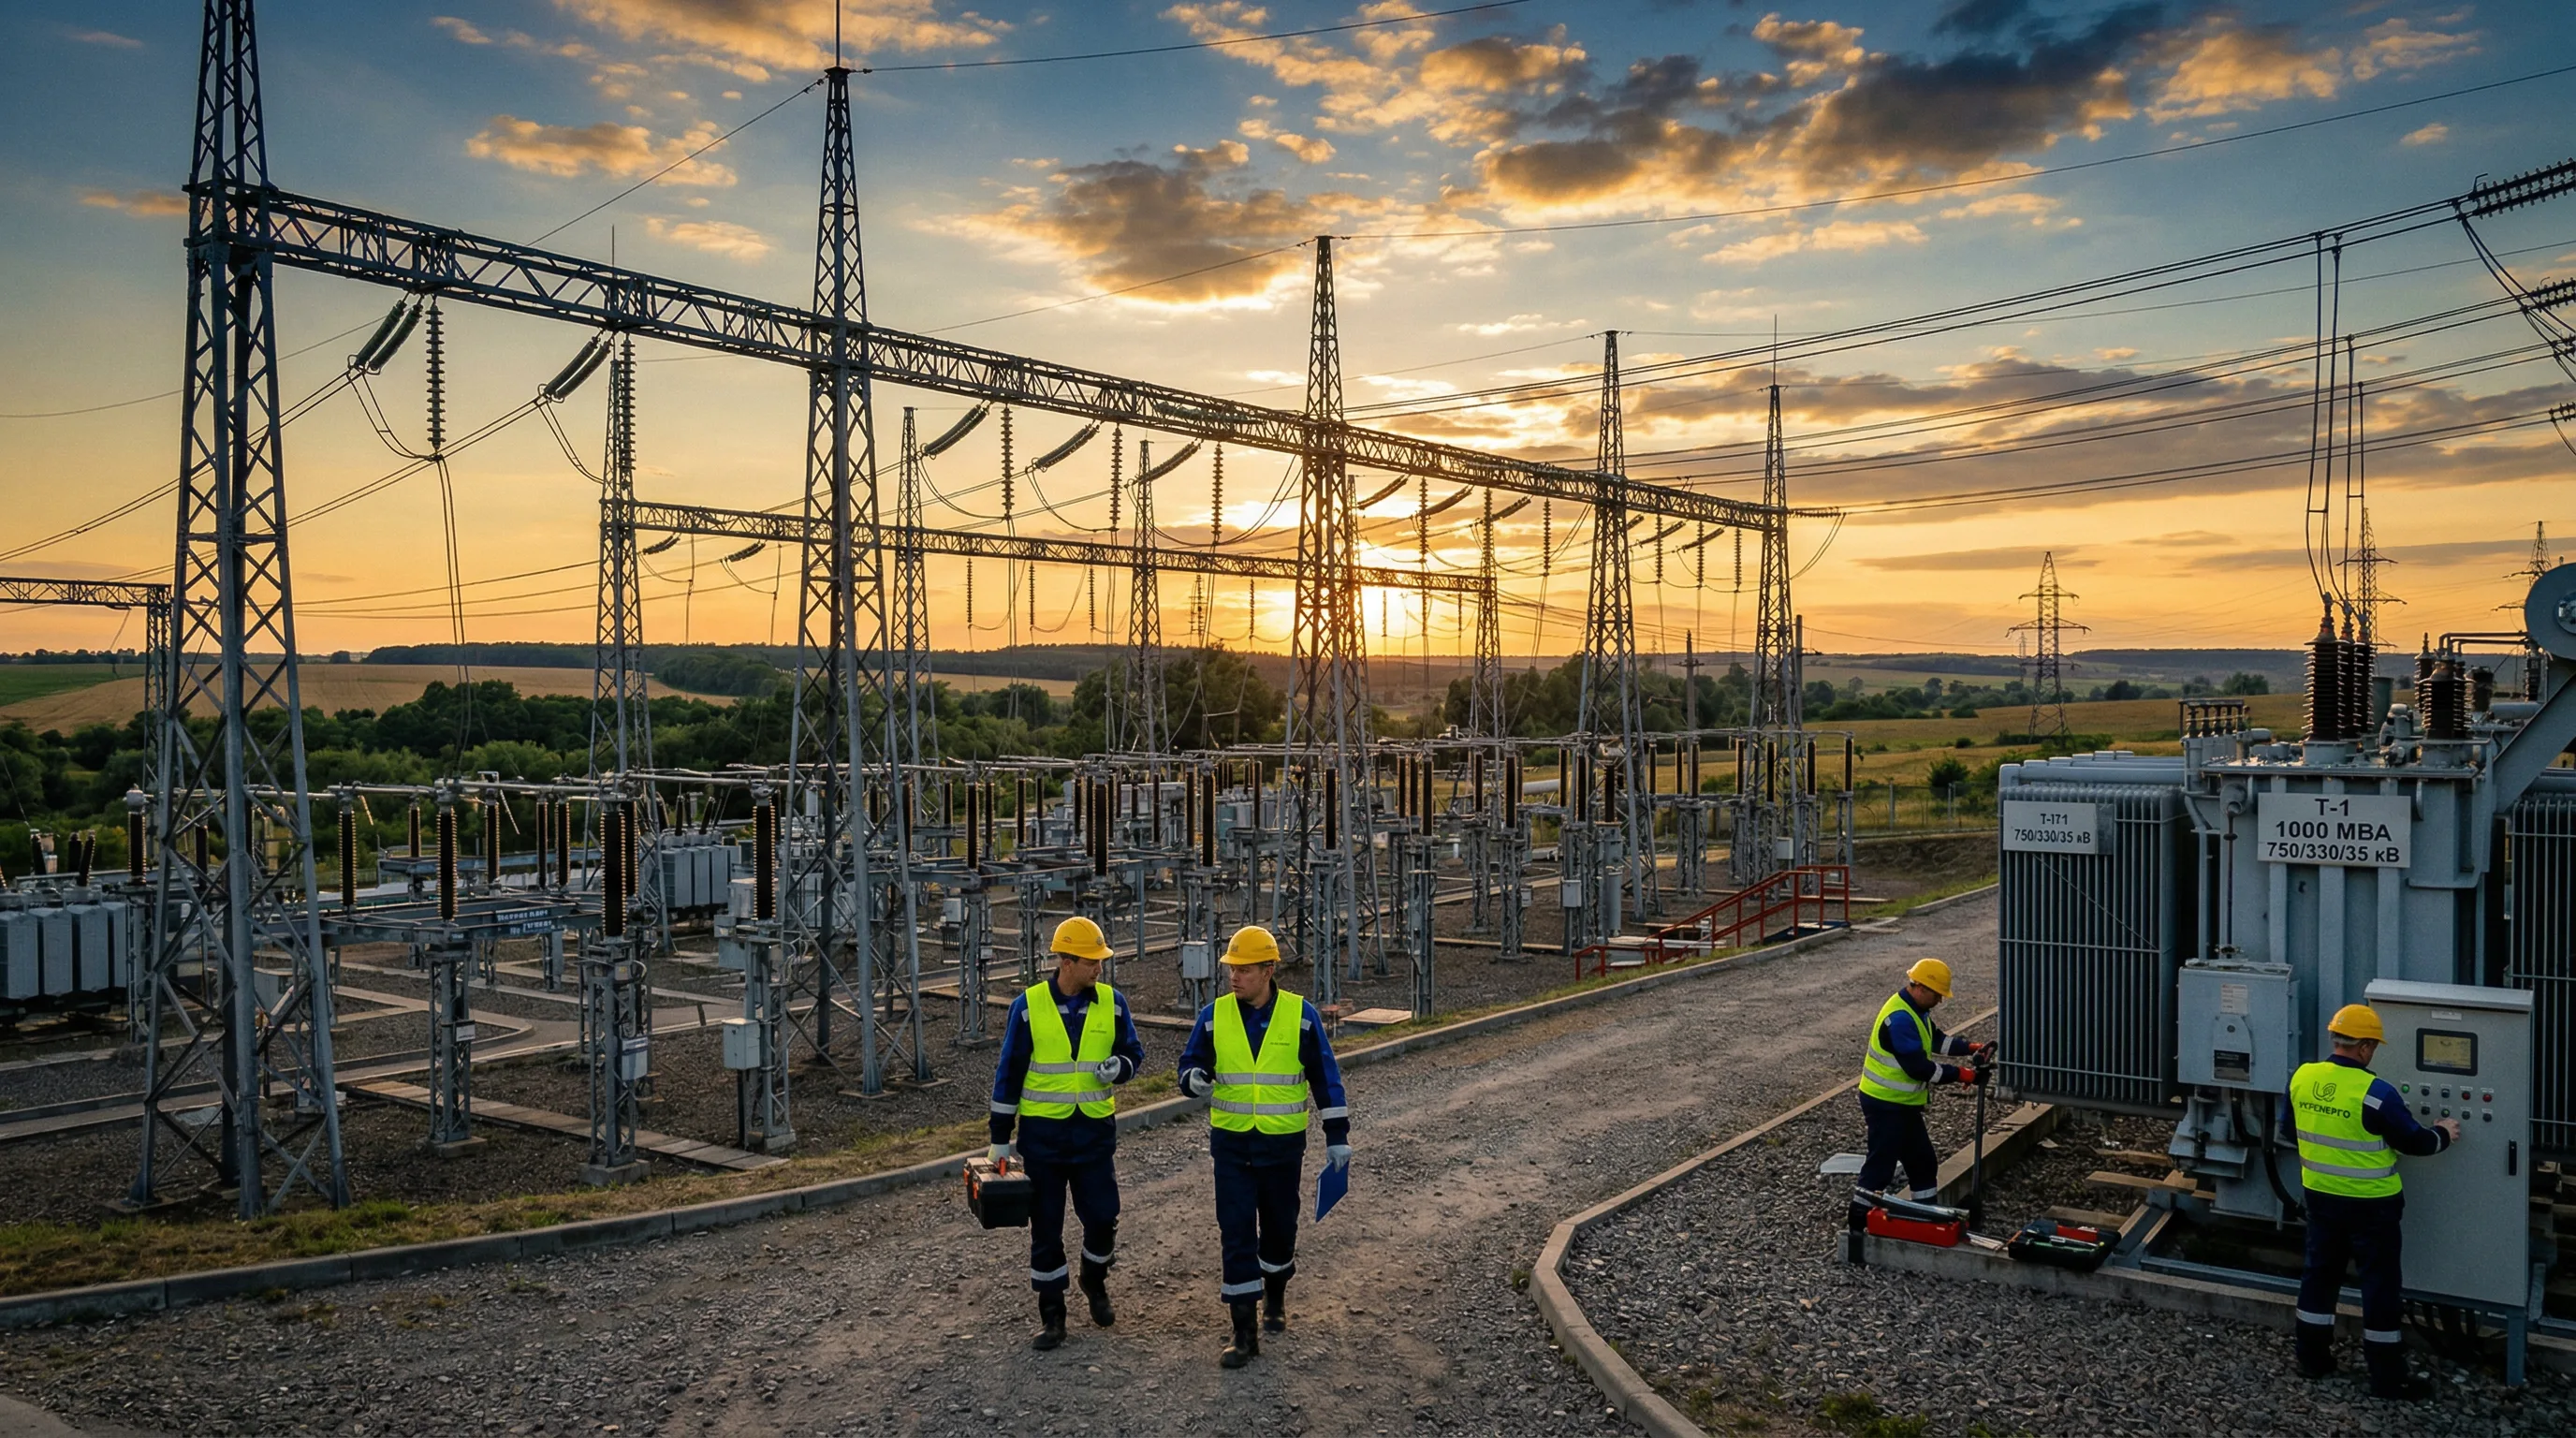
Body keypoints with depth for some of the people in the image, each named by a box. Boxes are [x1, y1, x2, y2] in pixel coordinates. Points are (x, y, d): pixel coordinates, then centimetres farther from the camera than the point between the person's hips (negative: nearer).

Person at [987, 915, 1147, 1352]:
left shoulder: (1112, 1003, -1)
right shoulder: (1028, 1006, -7)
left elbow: (1134, 1052, 10)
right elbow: (1009, 1072, -2)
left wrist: (1119, 1066, -15)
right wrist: (1000, 1137, -1)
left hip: (1095, 1129, 2)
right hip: (1042, 1132, -1)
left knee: (1102, 1217, 3)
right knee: (1045, 1226, 6)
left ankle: (1095, 1282, 34)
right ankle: (1051, 1314, 19)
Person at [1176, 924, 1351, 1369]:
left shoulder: (1299, 1015, -6)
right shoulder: (1213, 1017, -3)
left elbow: (1325, 1077, 0)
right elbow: (1191, 1065, 5)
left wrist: (1337, 1137, 0)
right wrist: (1194, 1078, -20)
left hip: (1283, 1144, 0)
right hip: (1231, 1144, 0)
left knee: (1279, 1227, 14)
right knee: (1236, 1233, -4)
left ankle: (1275, 1296, 43)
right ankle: (1245, 1332, 2)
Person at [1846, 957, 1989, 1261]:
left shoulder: (1915, 1010, 7)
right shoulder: (1899, 1019, -26)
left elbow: (1936, 1039, 18)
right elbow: (1918, 1067, -27)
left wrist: (1972, 1049, 3)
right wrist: (1962, 1075, -22)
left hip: (1903, 1104, 10)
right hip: (1885, 1105, -10)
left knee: (1924, 1163, 17)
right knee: (1879, 1167, -5)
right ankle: (1857, 1230, 2)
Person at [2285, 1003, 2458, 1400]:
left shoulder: (2301, 1078, -5)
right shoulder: (2375, 1093, -23)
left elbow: (2290, 1123, 11)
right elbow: (2413, 1141, -11)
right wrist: (2444, 1135, 10)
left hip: (2320, 1196, 6)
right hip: (2370, 1203, -5)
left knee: (2320, 1270, 17)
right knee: (2381, 1282, 6)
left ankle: (2312, 1357, 26)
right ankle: (2387, 1377, 15)